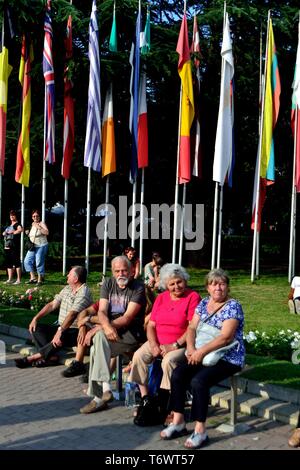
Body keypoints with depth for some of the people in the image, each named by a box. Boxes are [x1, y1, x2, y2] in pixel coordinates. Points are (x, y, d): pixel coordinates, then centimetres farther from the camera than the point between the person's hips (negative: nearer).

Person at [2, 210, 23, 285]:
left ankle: (19, 280, -6)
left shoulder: (17, 224, -3)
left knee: (16, 263, -7)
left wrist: (13, 232, -15)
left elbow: (21, 229, -25)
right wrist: (4, 233, 9)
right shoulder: (9, 226, 22)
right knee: (8, 263, 10)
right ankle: (10, 279, 16)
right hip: (7, 247, 9)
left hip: (14, 247, -9)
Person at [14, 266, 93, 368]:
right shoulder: (67, 289, 12)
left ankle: (33, 358, -23)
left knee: (61, 337, -38)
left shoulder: (83, 293, -17)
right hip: (62, 328, 9)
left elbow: (72, 314, -29)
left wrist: (60, 331, -38)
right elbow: (52, 305, 14)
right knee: (37, 329, -5)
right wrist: (35, 318, 4)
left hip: (77, 332, -9)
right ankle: (52, 356, -24)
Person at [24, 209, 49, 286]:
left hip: (41, 246, -7)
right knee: (27, 261, -1)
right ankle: (33, 278, 5)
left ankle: (40, 280, 6)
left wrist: (39, 227, -22)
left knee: (39, 263, -6)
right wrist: (28, 233, 7)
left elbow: (47, 233, -21)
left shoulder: (42, 223, -6)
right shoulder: (32, 225, 14)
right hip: (32, 247, 7)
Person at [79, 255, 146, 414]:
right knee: (99, 338, -28)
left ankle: (98, 396, -26)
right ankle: (104, 388, -24)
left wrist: (101, 328, -22)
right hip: (109, 330, 5)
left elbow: (127, 318, -14)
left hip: (131, 334, -5)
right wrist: (106, 326, -22)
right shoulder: (108, 284, 12)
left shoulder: (138, 288, -5)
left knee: (98, 343, -28)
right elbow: (102, 311, 1)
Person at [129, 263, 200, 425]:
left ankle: (163, 407, -20)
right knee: (138, 356, -20)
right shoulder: (161, 298, 12)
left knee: (169, 361, -33)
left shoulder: (193, 297, -6)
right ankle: (145, 400, -15)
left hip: (181, 344, -5)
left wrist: (175, 345, -18)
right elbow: (151, 325, 8)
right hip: (158, 342, 6)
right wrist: (154, 346, -9)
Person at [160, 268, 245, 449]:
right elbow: (192, 328, 7)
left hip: (228, 358, -7)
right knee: (178, 374, -14)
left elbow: (225, 337, -20)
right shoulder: (204, 303, 11)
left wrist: (201, 351, -25)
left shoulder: (233, 306, -10)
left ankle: (200, 431, -17)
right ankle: (178, 422, -4)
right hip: (203, 355, 7)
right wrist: (191, 348, -12)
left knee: (198, 380, -28)